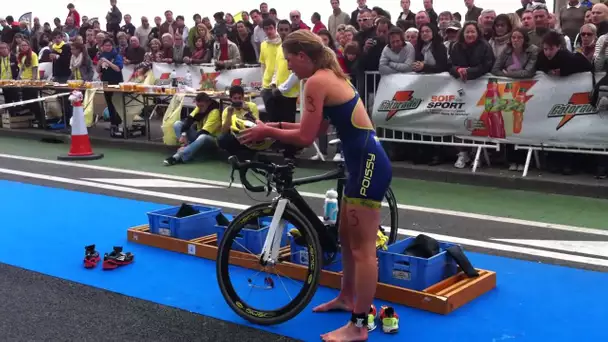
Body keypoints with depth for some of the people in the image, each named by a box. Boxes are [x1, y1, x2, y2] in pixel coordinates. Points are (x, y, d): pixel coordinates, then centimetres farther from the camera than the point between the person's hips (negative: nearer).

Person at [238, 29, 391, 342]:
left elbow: (306, 137, -15)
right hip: (366, 160, 10)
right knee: (347, 237, 23)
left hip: (368, 164, -10)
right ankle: (346, 297, 40)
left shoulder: (315, 82, -14)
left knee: (362, 247, -4)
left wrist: (267, 132, -3)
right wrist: (278, 125, 16)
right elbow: (318, 128, 17)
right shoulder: (330, 75, 15)